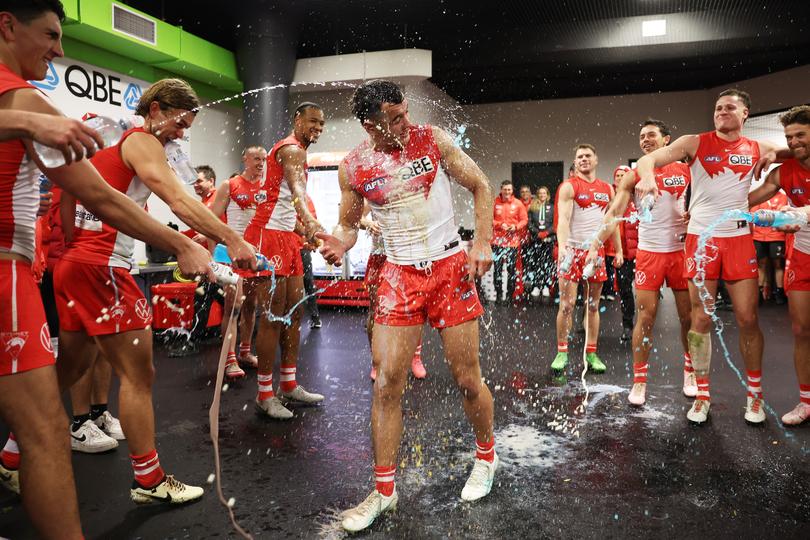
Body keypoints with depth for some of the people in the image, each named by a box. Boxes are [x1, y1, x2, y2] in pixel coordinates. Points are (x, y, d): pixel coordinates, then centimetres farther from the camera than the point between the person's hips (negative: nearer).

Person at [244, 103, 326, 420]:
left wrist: (306, 228, 31)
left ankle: (289, 385, 20)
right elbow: (296, 188, -33)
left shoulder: (297, 152, 21)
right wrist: (309, 221, -51)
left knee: (294, 311, 11)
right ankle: (265, 396, 3)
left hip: (287, 236, 10)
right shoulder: (291, 150, -12)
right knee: (273, 317, -7)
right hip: (268, 236, -10)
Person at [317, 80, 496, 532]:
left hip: (451, 267, -1)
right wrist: (339, 243, -14)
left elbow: (481, 186, 4)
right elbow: (349, 224, 10)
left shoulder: (433, 140, -4)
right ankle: (384, 490, 13)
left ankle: (486, 456, 34)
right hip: (400, 275, 1)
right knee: (387, 383, -4)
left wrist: (483, 242, -7)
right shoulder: (354, 167, -2)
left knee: (468, 379, 5)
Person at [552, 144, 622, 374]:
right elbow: (563, 219, -14)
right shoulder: (569, 186, -2)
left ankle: (591, 354, 16)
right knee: (566, 305, -5)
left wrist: (618, 250, 12)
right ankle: (562, 352, 6)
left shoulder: (607, 189, 14)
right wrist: (562, 247, -28)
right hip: (572, 250, -4)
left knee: (593, 305, 8)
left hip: (596, 251, 5)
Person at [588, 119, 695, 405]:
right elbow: (614, 213, -7)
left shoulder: (686, 170, 5)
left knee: (688, 316, 8)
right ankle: (639, 381, 8)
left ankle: (690, 372, 29)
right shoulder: (634, 176, 1)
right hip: (649, 252, -1)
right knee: (645, 317, -2)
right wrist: (595, 244, -18)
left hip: (682, 250, 2)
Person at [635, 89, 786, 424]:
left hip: (740, 239, 2)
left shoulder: (760, 150, 8)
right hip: (701, 239, -2)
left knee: (748, 319, 3)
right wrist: (647, 175, -31)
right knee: (701, 319, 1)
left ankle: (755, 395, 20)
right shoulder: (695, 143, 1)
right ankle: (702, 396, 13)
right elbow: (647, 160, -9)